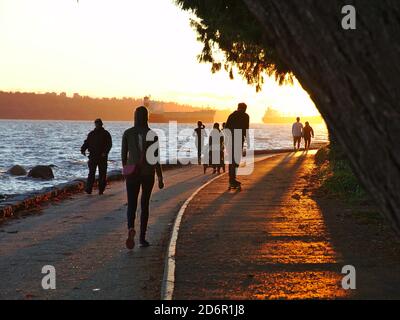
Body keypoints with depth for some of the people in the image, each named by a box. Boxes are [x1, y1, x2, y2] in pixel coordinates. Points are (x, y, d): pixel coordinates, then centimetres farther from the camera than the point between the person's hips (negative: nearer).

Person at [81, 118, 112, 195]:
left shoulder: (106, 134, 3)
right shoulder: (91, 133, 12)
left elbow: (109, 144, -6)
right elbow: (86, 143, 9)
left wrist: (105, 152, -22)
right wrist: (83, 149, -10)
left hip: (102, 157, -1)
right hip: (93, 156, 1)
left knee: (102, 174, 3)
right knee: (91, 173, -8)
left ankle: (101, 190, 10)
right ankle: (88, 189, -12)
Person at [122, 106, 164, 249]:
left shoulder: (127, 133, -2)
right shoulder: (152, 134, -8)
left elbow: (123, 154, 6)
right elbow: (156, 158, -10)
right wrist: (160, 178, -7)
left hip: (132, 172, 0)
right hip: (148, 173, 0)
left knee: (131, 205, 1)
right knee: (144, 205, 14)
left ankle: (131, 229, -29)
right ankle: (142, 237, 16)